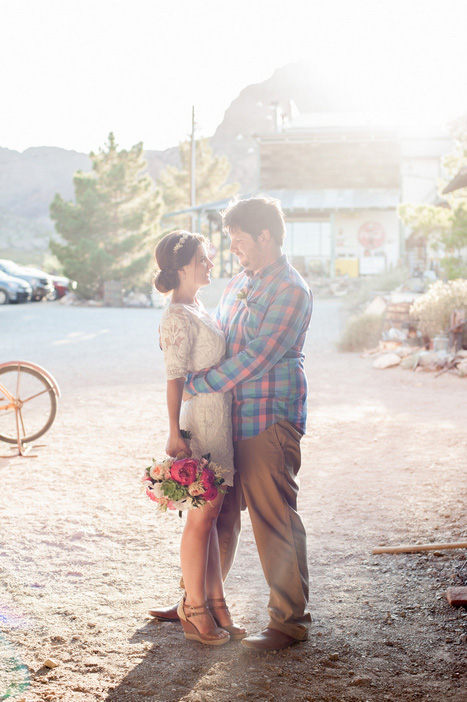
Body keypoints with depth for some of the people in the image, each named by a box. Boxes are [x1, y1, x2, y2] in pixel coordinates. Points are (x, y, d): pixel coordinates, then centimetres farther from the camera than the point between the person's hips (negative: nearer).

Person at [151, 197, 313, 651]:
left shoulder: (291, 291, -12)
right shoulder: (240, 282, 15)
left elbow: (255, 356, -20)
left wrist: (197, 385, -18)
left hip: (269, 419, -8)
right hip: (231, 417, 8)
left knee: (274, 520, -2)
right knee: (220, 513, 17)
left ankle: (290, 621, 9)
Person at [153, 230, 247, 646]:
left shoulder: (197, 309, 15)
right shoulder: (178, 317, -14)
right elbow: (175, 379, -18)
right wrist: (175, 434, -20)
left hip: (221, 419, 9)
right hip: (202, 421, -9)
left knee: (211, 515, 12)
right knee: (202, 516, -1)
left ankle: (215, 603, 20)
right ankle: (195, 610, 10)